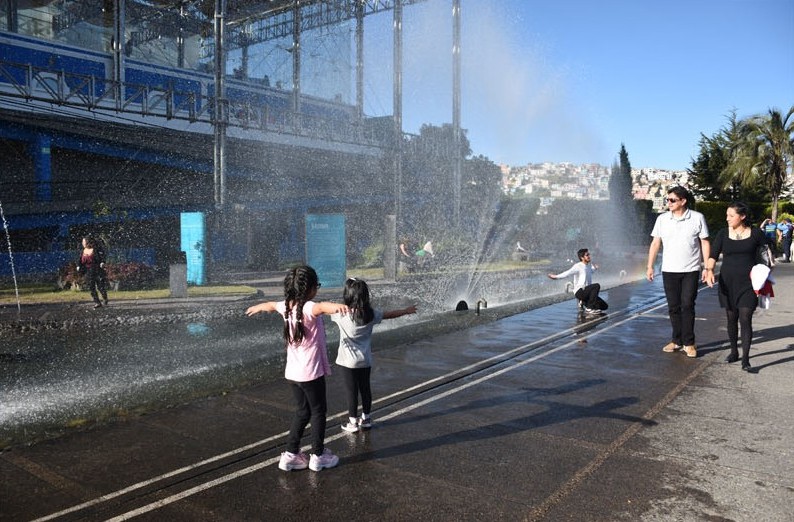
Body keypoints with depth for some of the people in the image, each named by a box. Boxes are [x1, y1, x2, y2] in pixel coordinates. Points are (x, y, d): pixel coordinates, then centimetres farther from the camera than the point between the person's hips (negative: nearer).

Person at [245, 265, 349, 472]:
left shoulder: (286, 306, 2)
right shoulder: (308, 308, -21)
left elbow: (271, 305, 26)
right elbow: (322, 306, -46)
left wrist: (258, 307, 49)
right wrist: (337, 306, -69)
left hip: (292, 372, 7)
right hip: (311, 372, -7)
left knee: (302, 412, 19)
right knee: (319, 412, 11)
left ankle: (291, 454, 22)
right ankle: (318, 456, 21)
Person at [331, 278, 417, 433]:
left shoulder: (341, 314, -16)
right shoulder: (371, 314, -6)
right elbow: (390, 314, 8)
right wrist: (406, 311, 23)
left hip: (348, 361, -4)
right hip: (366, 360, 4)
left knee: (352, 390, 6)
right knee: (365, 388, 16)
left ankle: (353, 422, 16)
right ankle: (366, 419, 30)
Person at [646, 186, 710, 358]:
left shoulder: (697, 218, -3)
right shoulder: (662, 219, 3)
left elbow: (705, 243, 1)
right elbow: (655, 243, 6)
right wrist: (650, 266, 0)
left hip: (690, 270, -2)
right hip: (669, 270, 2)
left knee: (687, 306, -3)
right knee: (673, 307, 7)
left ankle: (688, 343, 7)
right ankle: (677, 340, 18)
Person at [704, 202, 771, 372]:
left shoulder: (756, 233, -1)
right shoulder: (723, 234, 3)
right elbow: (713, 255, -3)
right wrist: (709, 270, -20)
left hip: (748, 283, -2)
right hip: (727, 282, 2)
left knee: (745, 319, -9)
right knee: (731, 318, 10)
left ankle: (745, 359, -6)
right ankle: (734, 351, 27)